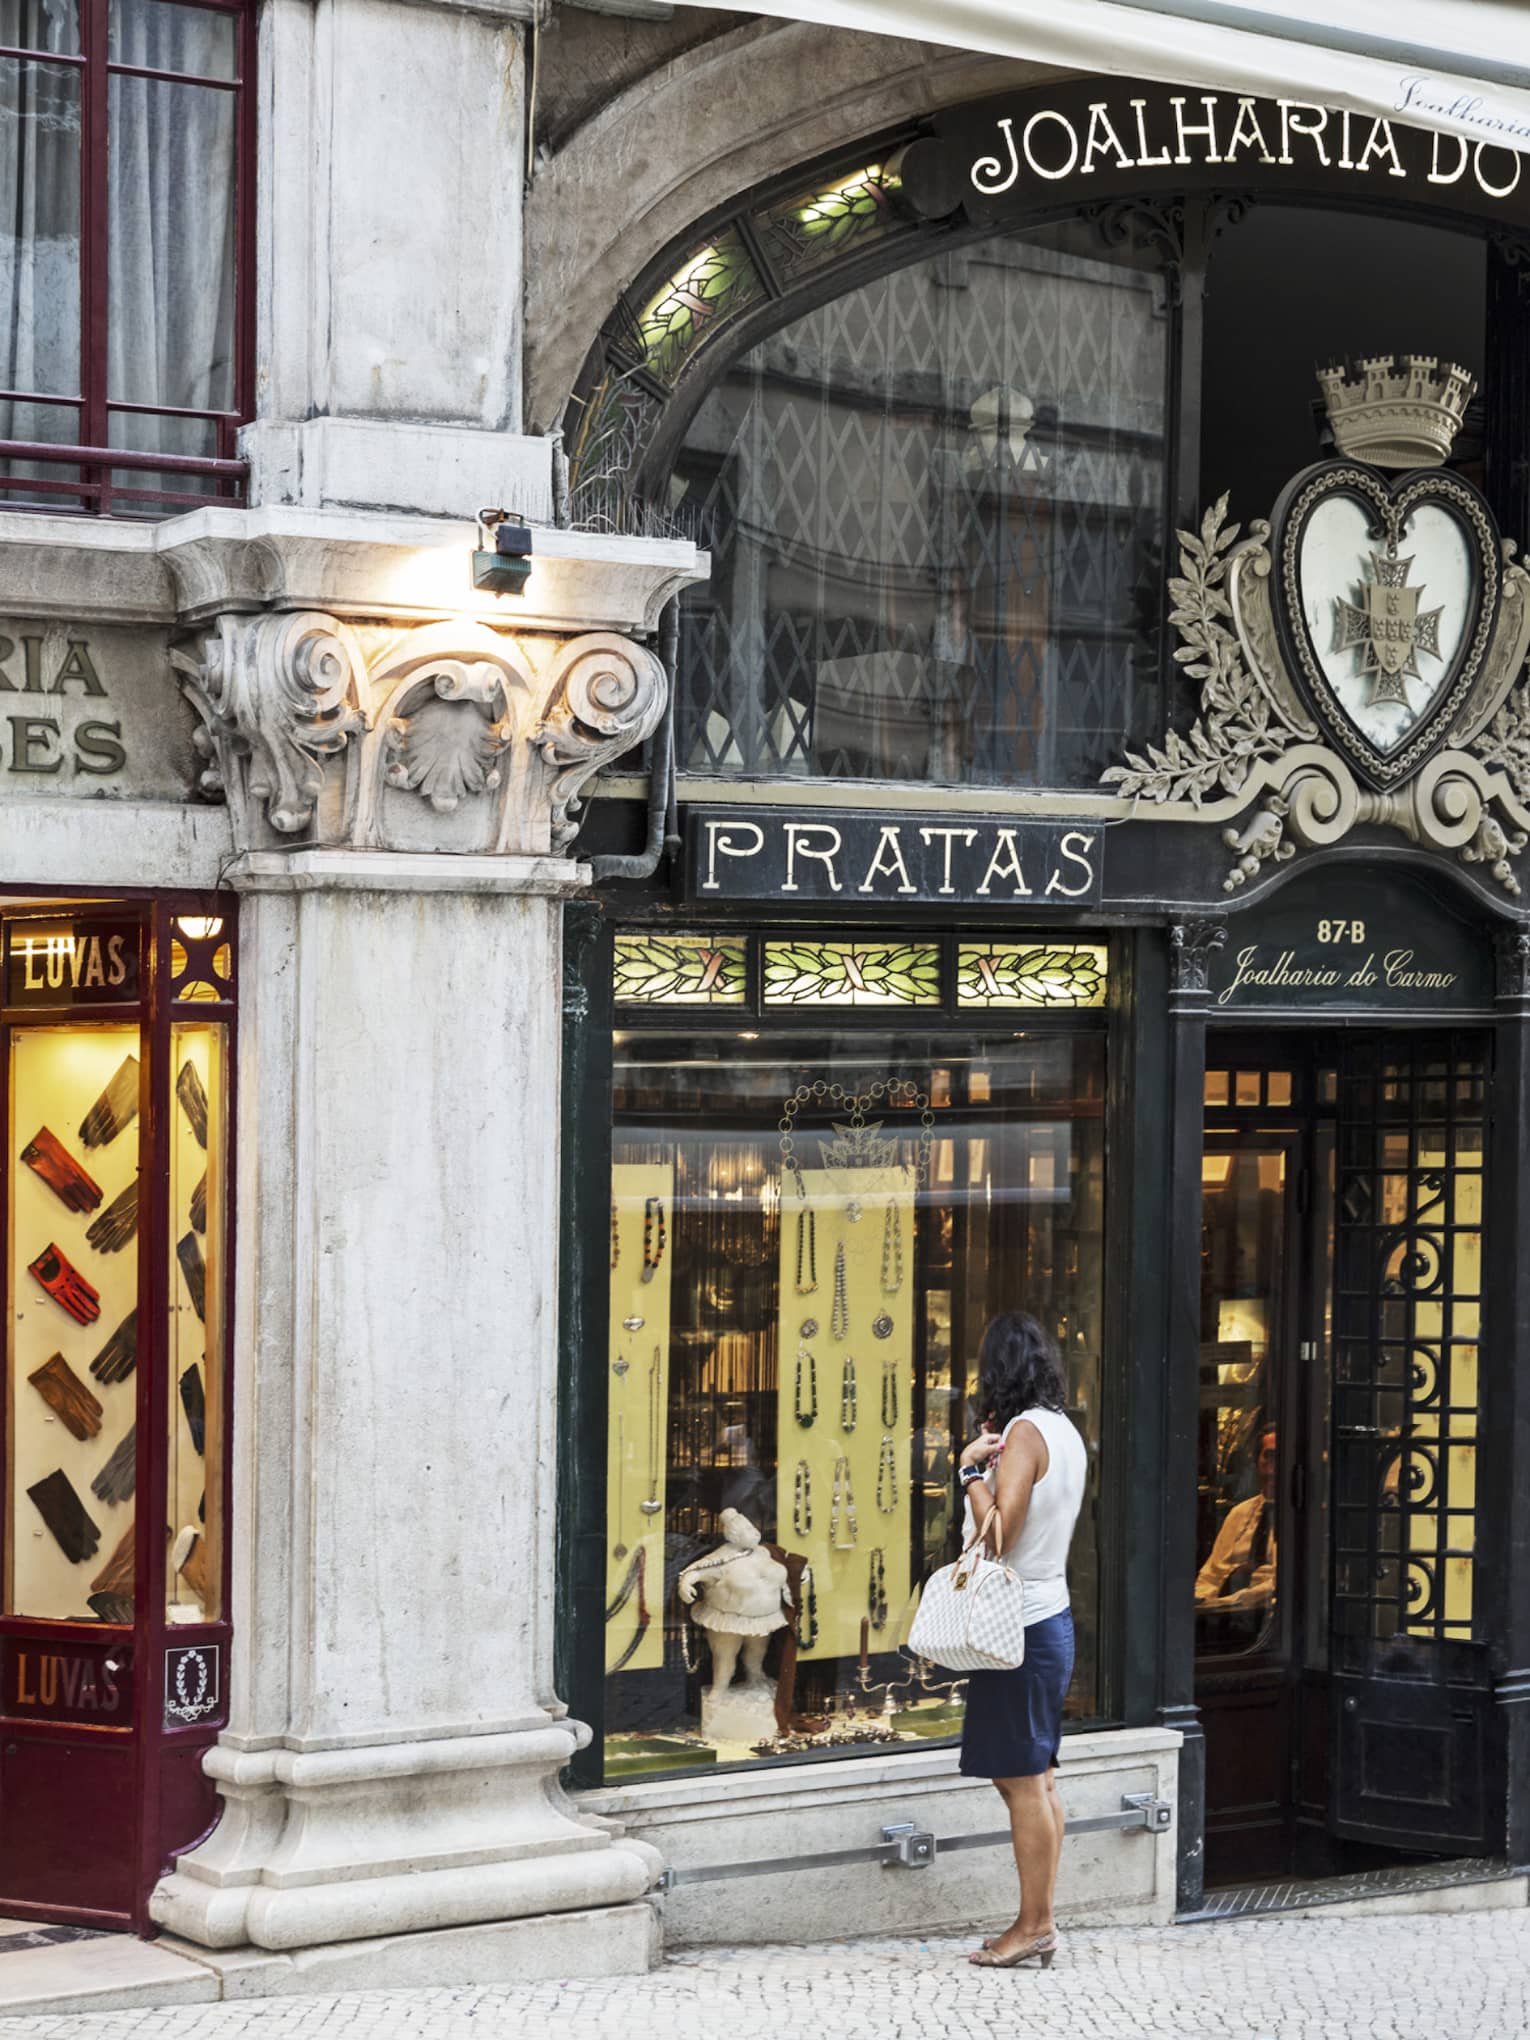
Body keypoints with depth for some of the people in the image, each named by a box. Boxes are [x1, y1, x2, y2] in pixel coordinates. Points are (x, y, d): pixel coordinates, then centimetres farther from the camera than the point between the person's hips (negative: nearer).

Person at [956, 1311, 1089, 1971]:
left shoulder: (1025, 1432, -14)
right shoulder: (1064, 1432, 13)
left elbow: (997, 1535, -21)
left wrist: (973, 1470, -11)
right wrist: (993, 1458, 12)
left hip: (1020, 1624, -9)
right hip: (1050, 1616, 10)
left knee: (1021, 1781, -5)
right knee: (1038, 1780, 11)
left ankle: (1035, 1925, -1)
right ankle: (1038, 1922, 15)